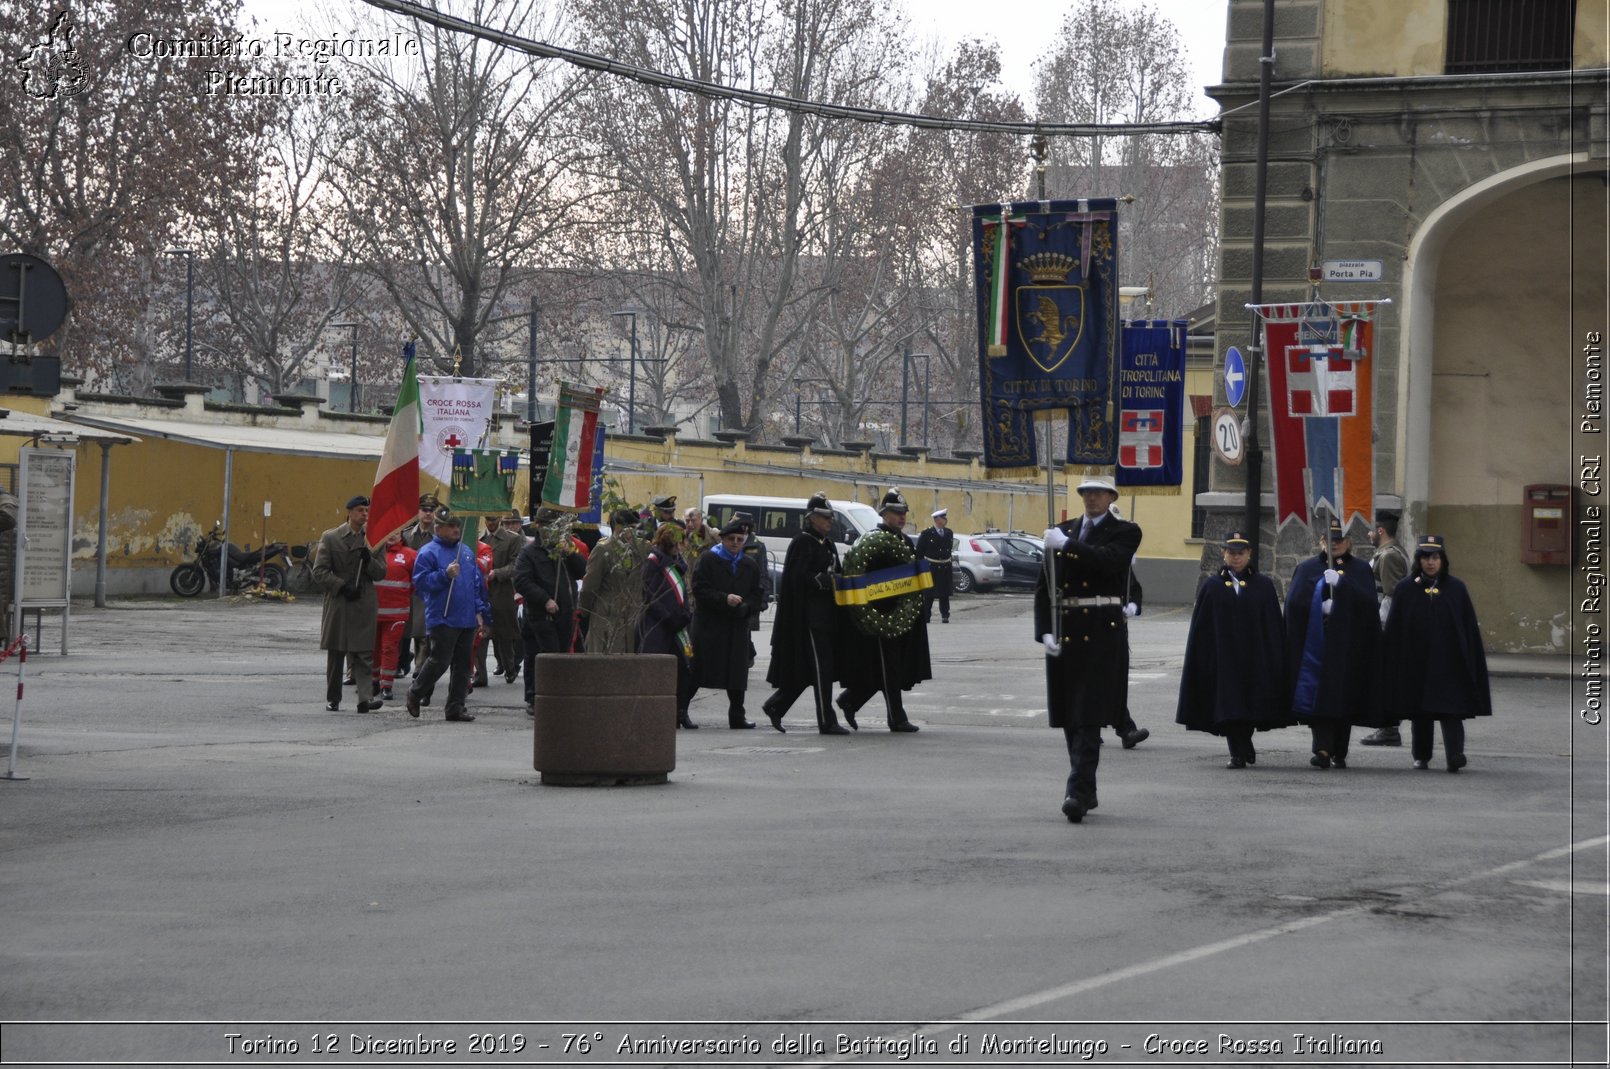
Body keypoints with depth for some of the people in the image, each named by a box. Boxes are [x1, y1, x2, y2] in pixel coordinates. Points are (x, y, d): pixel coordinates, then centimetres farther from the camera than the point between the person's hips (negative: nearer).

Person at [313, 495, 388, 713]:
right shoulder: (330, 538, 2)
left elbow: (381, 573, 7)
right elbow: (319, 572, -2)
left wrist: (368, 560, -13)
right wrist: (342, 586, -13)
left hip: (364, 606, 1)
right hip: (337, 604, -1)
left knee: (363, 653, -9)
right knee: (335, 654, 8)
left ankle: (365, 697, -17)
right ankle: (333, 699, 19)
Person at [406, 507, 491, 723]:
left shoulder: (466, 551, 15)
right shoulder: (429, 553, -5)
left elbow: (477, 583, 18)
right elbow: (421, 582, -12)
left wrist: (480, 611, 12)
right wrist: (445, 575, -22)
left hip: (467, 620, 6)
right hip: (442, 619, -6)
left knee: (462, 665, 6)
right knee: (440, 662, -7)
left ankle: (456, 706, 12)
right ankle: (415, 694, 14)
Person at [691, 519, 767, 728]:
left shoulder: (749, 565, 15)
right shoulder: (707, 560, 1)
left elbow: (758, 595, 13)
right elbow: (699, 589, -8)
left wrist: (746, 607, -9)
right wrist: (724, 599, -19)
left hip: (738, 626, 4)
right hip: (709, 625, -4)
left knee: (738, 671, 5)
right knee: (698, 670, -6)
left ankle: (737, 715, 12)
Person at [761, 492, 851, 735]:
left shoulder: (828, 545, 18)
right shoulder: (802, 542, -9)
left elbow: (836, 574, 22)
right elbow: (798, 577, -18)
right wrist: (825, 580, -24)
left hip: (825, 614, 9)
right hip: (808, 613, -9)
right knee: (821, 667, -9)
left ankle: (775, 706, 23)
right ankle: (827, 721, -6)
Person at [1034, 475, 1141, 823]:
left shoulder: (1125, 533, 3)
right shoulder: (1061, 531, 14)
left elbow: (1109, 561, -20)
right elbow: (1044, 587, 12)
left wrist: (1067, 545, -20)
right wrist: (1044, 632, 0)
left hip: (1102, 634, -5)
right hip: (1064, 632, 5)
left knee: (1089, 717, -11)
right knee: (1069, 717, 9)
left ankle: (1077, 792, -17)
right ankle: (1086, 791, 20)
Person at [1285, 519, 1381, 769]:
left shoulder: (1360, 570, 9)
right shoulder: (1307, 568, 11)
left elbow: (1367, 601, -8)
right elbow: (1294, 601, -1)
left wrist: (1339, 583, -18)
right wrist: (1323, 606, -13)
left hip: (1347, 645, 0)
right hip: (1314, 643, 0)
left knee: (1343, 697, 2)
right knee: (1318, 694, -11)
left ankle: (1339, 753, 13)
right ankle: (1323, 748, -18)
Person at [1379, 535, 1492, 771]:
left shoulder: (1456, 589, 4)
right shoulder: (1405, 588, 3)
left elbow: (1469, 628, 5)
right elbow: (1394, 629, 1)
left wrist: (1470, 662, -1)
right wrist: (1394, 666, -4)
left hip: (1449, 662, -1)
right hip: (1416, 662, 1)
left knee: (1451, 711, -11)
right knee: (1420, 712, 8)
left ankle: (1455, 756, -22)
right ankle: (1421, 756, 20)